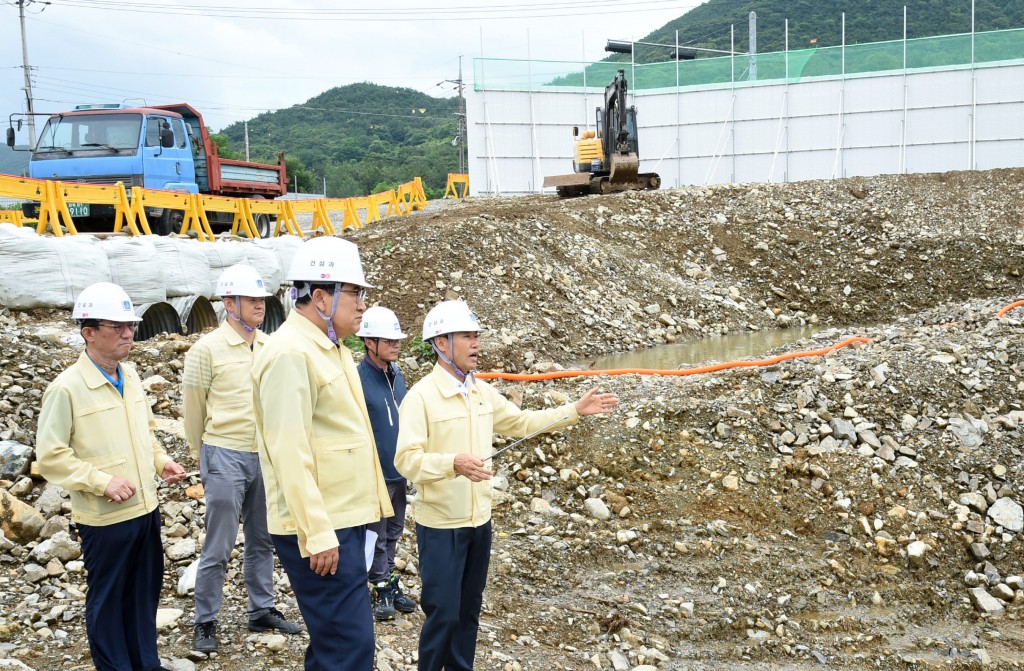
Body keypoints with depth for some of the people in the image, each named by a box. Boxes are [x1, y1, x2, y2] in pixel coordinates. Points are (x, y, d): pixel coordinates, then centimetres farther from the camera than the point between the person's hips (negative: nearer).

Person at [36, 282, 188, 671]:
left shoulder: (130, 375, 6)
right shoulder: (66, 388, -15)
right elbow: (50, 457, -13)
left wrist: (161, 461, 4)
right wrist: (102, 482, -20)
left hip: (146, 507, 7)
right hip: (105, 517, -7)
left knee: (145, 590, 18)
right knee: (107, 598, 10)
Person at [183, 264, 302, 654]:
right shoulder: (207, 349, -8)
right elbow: (193, 409, 0)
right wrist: (202, 457, 9)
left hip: (266, 456, 5)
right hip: (225, 457, -5)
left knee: (262, 541, 15)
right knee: (219, 546, 2)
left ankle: (262, 611, 28)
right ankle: (205, 623, 16)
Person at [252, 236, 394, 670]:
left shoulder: (328, 348, 14)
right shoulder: (291, 352, -17)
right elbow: (290, 452, -22)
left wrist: (342, 521, 18)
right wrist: (317, 533, -22)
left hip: (343, 518, 10)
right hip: (318, 527, -10)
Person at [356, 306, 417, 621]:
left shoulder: (398, 377, 7)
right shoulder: (358, 379, -16)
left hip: (399, 472, 7)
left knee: (393, 532, 17)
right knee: (376, 536, 6)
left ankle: (390, 585, 30)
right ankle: (383, 590, 19)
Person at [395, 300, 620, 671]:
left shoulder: (483, 391, 6)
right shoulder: (421, 396, -16)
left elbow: (521, 422, 18)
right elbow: (406, 459, -22)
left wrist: (575, 410, 12)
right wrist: (454, 463, -39)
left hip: (479, 520, 7)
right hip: (440, 525, -7)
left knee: (469, 609, 17)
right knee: (443, 613, 1)